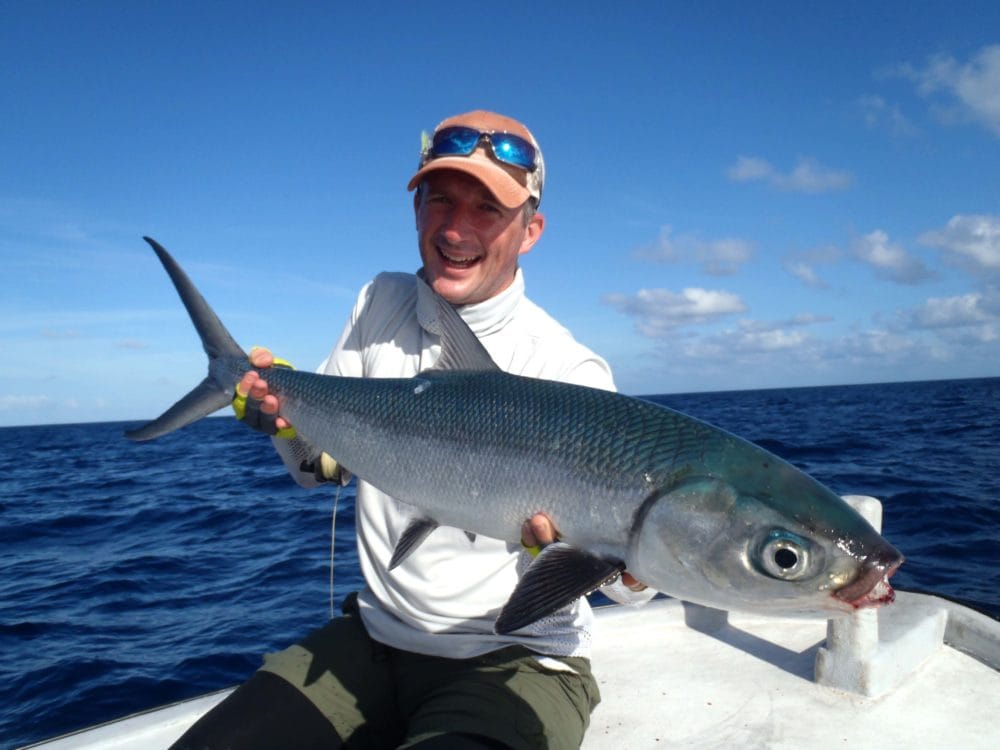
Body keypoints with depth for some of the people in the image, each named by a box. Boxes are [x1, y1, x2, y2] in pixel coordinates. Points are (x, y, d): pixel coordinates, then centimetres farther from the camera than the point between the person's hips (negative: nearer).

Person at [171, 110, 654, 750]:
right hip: (374, 635, 5)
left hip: (515, 664, -4)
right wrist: (285, 414, -13)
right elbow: (323, 465, 9)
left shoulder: (569, 372, -18)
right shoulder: (382, 302, 0)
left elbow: (636, 586, -20)